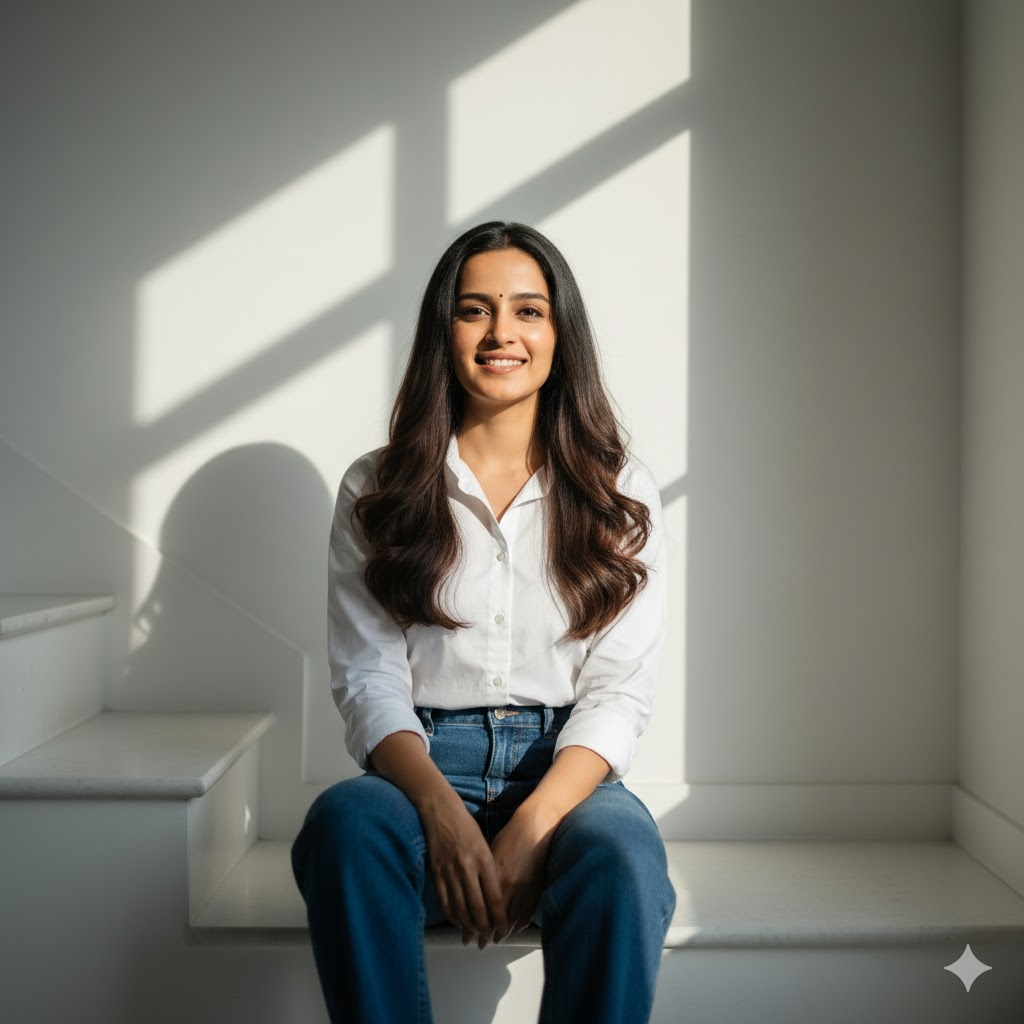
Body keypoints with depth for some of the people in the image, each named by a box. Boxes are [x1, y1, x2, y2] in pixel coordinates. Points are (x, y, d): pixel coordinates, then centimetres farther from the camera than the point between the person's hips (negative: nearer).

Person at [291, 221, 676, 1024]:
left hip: (568, 775, 0)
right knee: (346, 820, -34)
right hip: (419, 770, 0)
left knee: (622, 849, -34)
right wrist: (440, 808, -19)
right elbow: (368, 678, 1)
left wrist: (531, 829, -18)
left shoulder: (621, 495, 8)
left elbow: (618, 692, 0)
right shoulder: (375, 491, 8)